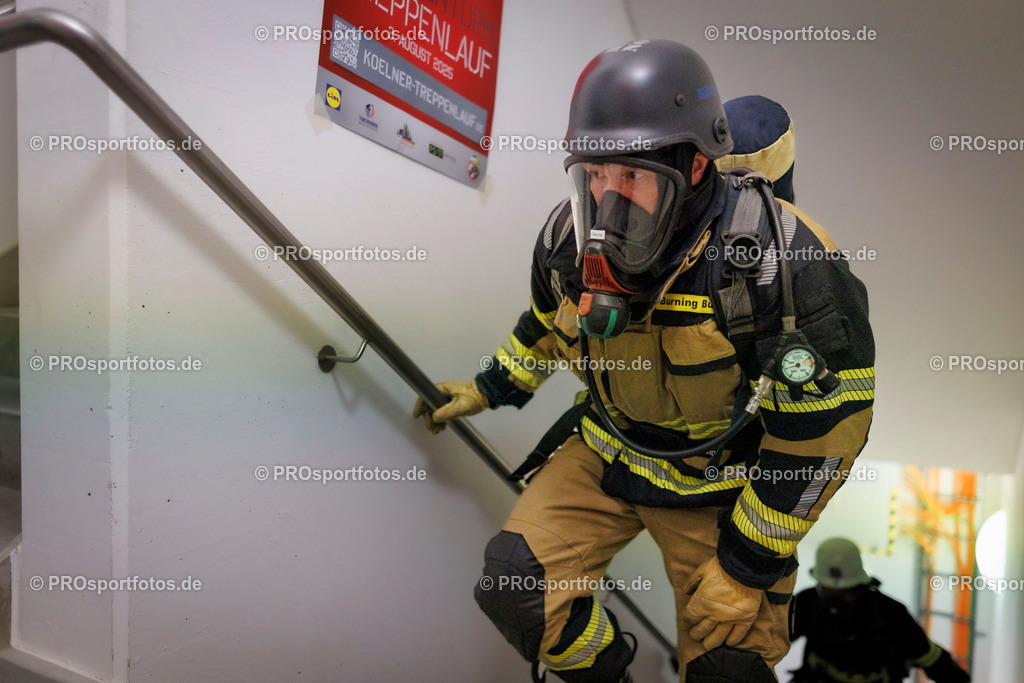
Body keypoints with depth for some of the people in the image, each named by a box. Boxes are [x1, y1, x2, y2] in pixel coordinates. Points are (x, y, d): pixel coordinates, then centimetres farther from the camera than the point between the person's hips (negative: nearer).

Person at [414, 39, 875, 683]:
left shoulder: (780, 262, -27)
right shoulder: (571, 236, -11)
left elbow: (824, 428, -20)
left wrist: (749, 565, -16)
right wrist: (489, 389, 15)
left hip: (722, 484, -3)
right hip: (608, 454, 4)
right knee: (514, 591, -7)